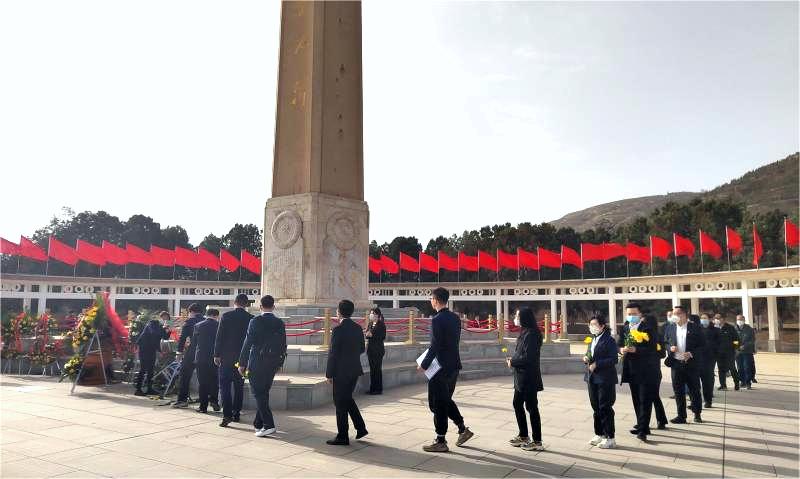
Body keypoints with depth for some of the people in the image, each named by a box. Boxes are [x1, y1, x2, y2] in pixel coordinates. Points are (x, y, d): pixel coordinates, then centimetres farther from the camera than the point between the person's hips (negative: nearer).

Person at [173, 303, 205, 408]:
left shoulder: (189, 321, -1)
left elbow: (182, 338, -5)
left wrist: (179, 352, -1)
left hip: (192, 352, -4)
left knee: (185, 376, 6)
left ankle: (182, 400, 4)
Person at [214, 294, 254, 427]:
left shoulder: (226, 316, -6)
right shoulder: (251, 318, -2)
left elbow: (220, 336, -6)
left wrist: (217, 355, 1)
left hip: (227, 356, -2)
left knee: (225, 386, 1)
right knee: (239, 386, 14)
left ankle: (227, 415, -10)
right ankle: (236, 414, 19)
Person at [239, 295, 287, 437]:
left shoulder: (255, 321, -10)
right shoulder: (280, 323, 3)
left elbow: (248, 343, -9)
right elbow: (283, 344, 8)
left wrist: (242, 364, -2)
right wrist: (279, 362, 19)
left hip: (257, 362, -5)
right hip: (273, 364, 5)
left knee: (258, 393, -2)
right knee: (264, 392, 16)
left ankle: (268, 425, -11)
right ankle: (259, 423, 25)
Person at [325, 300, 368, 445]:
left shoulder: (338, 330, -17)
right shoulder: (358, 328, 4)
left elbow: (333, 354, -15)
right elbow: (362, 349, 12)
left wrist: (329, 374, -8)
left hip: (341, 372, -7)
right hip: (355, 370, 7)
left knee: (340, 403, 3)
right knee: (348, 398, 22)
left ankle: (342, 436, 10)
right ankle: (360, 427, 22)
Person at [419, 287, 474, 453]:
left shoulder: (437, 320, -18)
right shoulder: (455, 318, 7)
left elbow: (434, 346, -21)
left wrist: (424, 365, -11)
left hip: (440, 367, -8)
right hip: (454, 365, 8)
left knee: (438, 404, 2)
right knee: (446, 400, 23)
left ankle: (440, 441, 10)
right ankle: (463, 429, 25)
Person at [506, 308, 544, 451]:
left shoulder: (531, 335, -19)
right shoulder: (525, 333, 12)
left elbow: (528, 357, -23)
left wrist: (513, 362, -11)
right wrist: (513, 359, 4)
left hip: (529, 378, -10)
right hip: (521, 377, 11)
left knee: (531, 407, -2)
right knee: (517, 404, 17)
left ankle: (537, 442, 7)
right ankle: (523, 436, 30)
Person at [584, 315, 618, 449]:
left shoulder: (609, 340, -12)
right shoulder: (593, 340, 14)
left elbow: (613, 359, -18)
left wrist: (596, 364, -21)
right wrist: (586, 359, 1)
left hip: (605, 380, -8)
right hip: (592, 378, 8)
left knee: (605, 408, -3)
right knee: (596, 408, 14)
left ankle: (610, 438, 6)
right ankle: (599, 435, 25)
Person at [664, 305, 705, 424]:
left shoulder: (694, 327, -3)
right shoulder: (670, 328, 8)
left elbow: (702, 344, -3)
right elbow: (665, 343, 13)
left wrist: (691, 353, -16)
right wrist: (670, 348, -8)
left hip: (692, 364, -3)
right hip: (676, 364, 3)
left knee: (694, 390, 7)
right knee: (678, 391, 4)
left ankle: (697, 414, 25)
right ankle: (681, 416, 11)